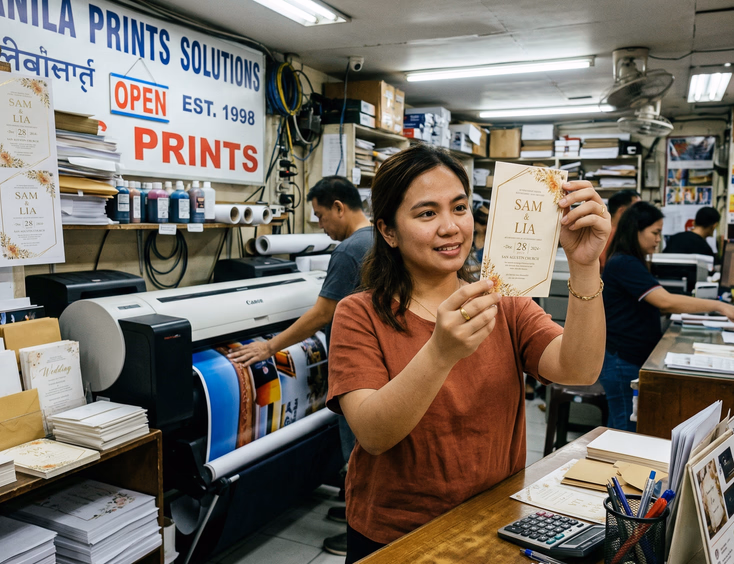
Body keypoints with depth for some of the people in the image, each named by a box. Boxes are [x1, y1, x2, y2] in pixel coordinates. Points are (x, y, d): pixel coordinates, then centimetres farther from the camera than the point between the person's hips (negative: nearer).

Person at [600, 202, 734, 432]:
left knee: (619, 425, 15)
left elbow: (652, 304, 18)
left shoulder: (631, 263, 13)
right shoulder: (624, 264, -19)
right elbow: (666, 301, -26)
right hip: (622, 360, -10)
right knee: (627, 429, -3)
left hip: (633, 358, 10)